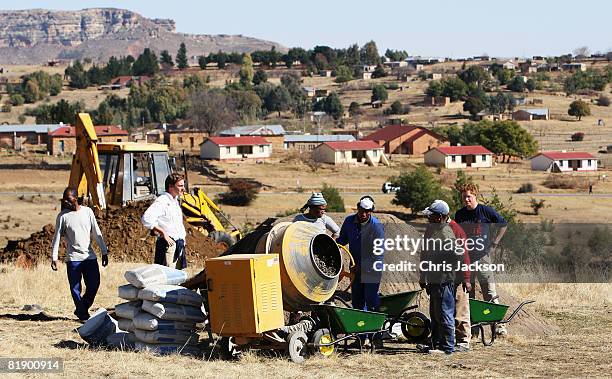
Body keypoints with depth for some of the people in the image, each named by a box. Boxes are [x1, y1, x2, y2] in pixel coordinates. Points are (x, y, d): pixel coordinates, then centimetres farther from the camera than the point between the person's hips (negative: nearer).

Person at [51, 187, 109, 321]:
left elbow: (97, 233, 9)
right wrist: (54, 258, -6)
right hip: (73, 258, -2)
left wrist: (104, 252, 7)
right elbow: (57, 237, 0)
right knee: (75, 288, -1)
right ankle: (83, 314, 10)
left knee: (94, 285, -1)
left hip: (89, 256, 2)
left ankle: (81, 309, 17)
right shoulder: (63, 216, -2)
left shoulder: (87, 212, 4)